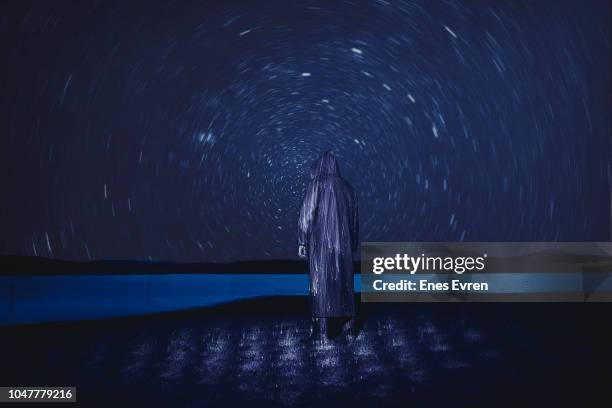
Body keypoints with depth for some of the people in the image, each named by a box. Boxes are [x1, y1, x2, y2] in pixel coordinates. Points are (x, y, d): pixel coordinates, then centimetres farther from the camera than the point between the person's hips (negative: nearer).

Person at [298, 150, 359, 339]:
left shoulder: (316, 184, -5)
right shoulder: (346, 187, 9)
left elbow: (307, 213, -10)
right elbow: (354, 218, 13)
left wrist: (302, 241, -6)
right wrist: (353, 244, 20)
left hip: (320, 240, -4)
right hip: (343, 241, 4)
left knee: (320, 280, -1)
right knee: (342, 278, 13)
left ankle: (322, 323, -3)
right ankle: (346, 316, 17)